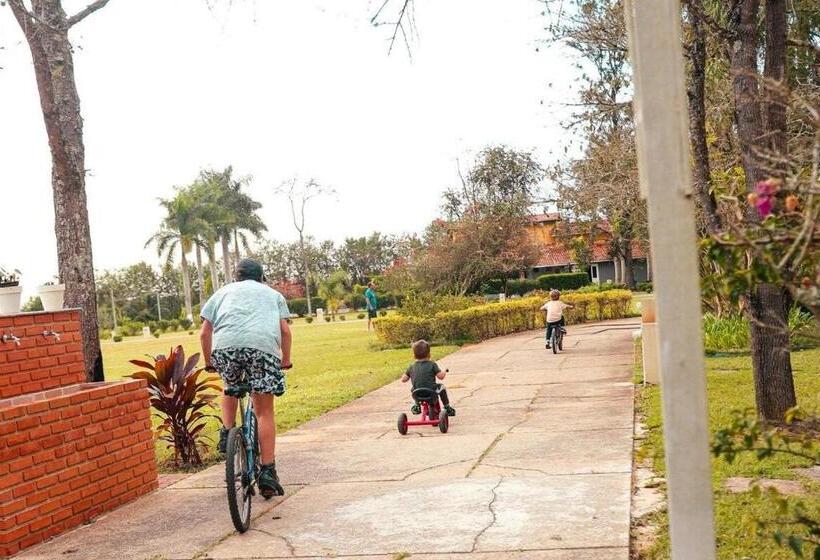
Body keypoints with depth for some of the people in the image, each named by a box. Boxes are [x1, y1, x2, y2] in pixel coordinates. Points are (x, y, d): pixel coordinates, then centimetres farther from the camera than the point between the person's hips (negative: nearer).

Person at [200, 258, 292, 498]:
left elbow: (205, 333, 23)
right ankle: (267, 473, 3)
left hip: (225, 345, 1)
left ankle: (226, 434, 17)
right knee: (265, 412, 6)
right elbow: (285, 330, 17)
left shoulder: (223, 292, 32)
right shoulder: (273, 294, 32)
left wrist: (208, 362, 34)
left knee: (231, 388, 33)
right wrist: (286, 361, 28)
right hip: (264, 346, -1)